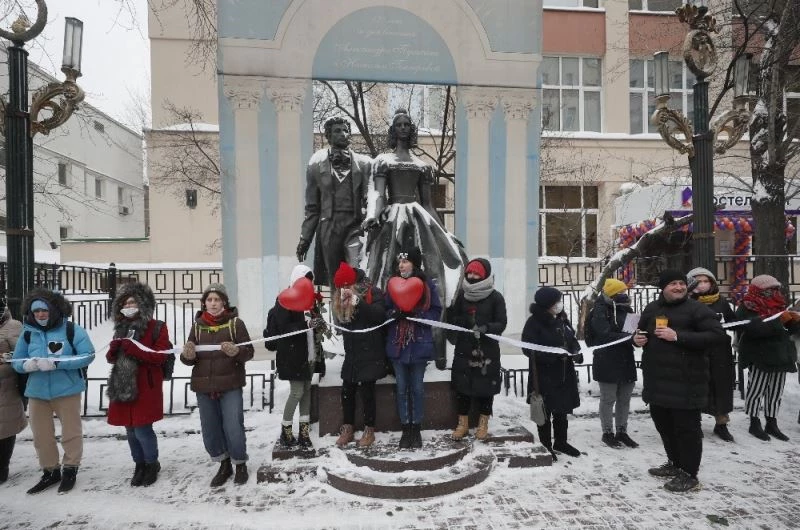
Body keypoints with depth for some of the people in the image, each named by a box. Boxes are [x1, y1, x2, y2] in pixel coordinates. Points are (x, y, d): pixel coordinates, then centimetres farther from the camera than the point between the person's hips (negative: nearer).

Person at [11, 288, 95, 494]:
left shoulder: (72, 330, -11)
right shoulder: (28, 333, 1)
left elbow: (87, 355, -16)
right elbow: (16, 361, 7)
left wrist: (56, 363, -25)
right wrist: (27, 365, -18)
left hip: (67, 390, -4)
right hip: (37, 392, 4)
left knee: (71, 433, 9)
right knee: (41, 436, 15)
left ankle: (70, 470, 27)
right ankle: (50, 471, 33)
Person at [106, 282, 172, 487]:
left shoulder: (156, 327, -5)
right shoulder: (121, 328, 14)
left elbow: (160, 356, -13)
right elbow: (112, 358, 18)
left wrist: (133, 349, -21)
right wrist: (113, 351, -5)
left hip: (145, 388, -6)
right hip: (122, 386, 6)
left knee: (142, 430, -4)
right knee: (131, 431, 13)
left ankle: (152, 465, 18)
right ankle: (139, 465, 31)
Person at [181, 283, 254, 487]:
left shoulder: (235, 322, -3)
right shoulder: (198, 325, 7)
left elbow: (249, 351, -5)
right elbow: (188, 358, 9)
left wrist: (236, 351, -26)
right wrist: (188, 355, -14)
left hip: (230, 385, -4)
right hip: (204, 386, 4)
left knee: (233, 428, -5)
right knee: (210, 430, 10)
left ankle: (240, 464, 19)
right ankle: (224, 465, 31)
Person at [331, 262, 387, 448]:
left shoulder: (373, 293, -8)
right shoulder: (341, 299, 8)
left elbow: (380, 315, -22)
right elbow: (342, 323, 10)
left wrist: (358, 302, -29)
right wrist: (342, 304, -8)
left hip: (370, 354, -5)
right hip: (352, 354, 6)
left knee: (366, 391, -1)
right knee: (347, 391, 8)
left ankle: (369, 431, 14)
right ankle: (347, 429, 22)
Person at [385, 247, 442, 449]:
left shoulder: (427, 285, -5)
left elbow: (436, 312, -4)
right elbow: (386, 310, 6)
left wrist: (416, 314, -19)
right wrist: (394, 313, -17)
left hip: (419, 344, -2)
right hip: (397, 344, 3)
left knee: (417, 388, 8)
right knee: (402, 389, 9)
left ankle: (416, 430, 21)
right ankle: (406, 430, 20)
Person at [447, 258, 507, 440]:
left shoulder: (496, 298, -4)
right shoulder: (461, 296, 5)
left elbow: (501, 323, -9)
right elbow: (452, 318, 11)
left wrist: (486, 328, -26)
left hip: (488, 350, -3)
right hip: (464, 348, 3)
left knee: (486, 386, 5)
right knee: (461, 386, 6)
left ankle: (483, 424, 22)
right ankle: (463, 423, 21)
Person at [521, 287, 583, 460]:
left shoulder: (562, 319, 6)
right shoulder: (534, 322, -16)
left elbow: (572, 339, 15)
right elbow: (529, 349, -21)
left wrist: (576, 352, -7)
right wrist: (555, 354, -28)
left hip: (564, 374, 7)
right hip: (543, 376, -7)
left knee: (562, 410, 18)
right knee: (545, 411, 7)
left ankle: (561, 442, 35)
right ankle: (546, 445, 24)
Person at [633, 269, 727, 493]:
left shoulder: (697, 309, -8)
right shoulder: (652, 308, 12)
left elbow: (718, 335, -18)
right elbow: (641, 331, 26)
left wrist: (678, 336, -23)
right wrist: (637, 338, 1)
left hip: (685, 381, -7)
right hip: (657, 380, 7)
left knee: (687, 428, 1)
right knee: (664, 424, 18)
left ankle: (689, 475, 13)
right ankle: (675, 464, 36)